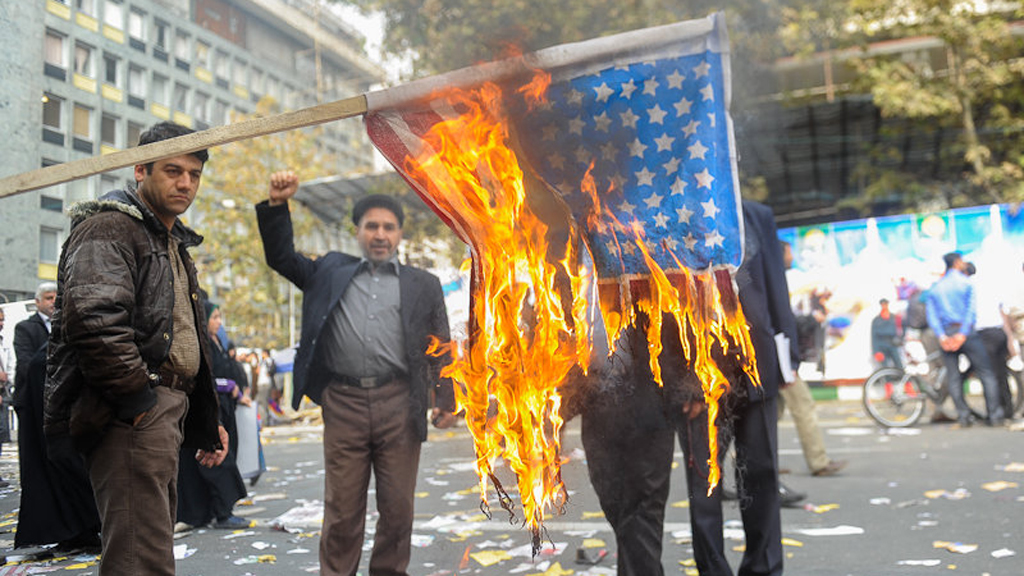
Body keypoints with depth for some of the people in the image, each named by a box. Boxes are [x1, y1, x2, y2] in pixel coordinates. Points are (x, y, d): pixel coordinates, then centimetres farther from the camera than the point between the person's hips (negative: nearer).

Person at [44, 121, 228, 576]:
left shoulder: (173, 244, 25)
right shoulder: (109, 227, -6)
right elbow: (93, 319, -23)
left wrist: (204, 421, 24)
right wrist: (136, 396, -19)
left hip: (165, 409, 10)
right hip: (130, 415, -10)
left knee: (154, 539, 16)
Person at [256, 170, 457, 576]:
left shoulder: (423, 285, 12)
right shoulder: (331, 272, 17)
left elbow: (440, 348, 10)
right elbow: (281, 257, 15)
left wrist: (445, 399, 2)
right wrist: (277, 205, 4)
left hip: (399, 405, 0)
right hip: (343, 403, 0)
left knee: (397, 507, 7)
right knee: (341, 508, 5)